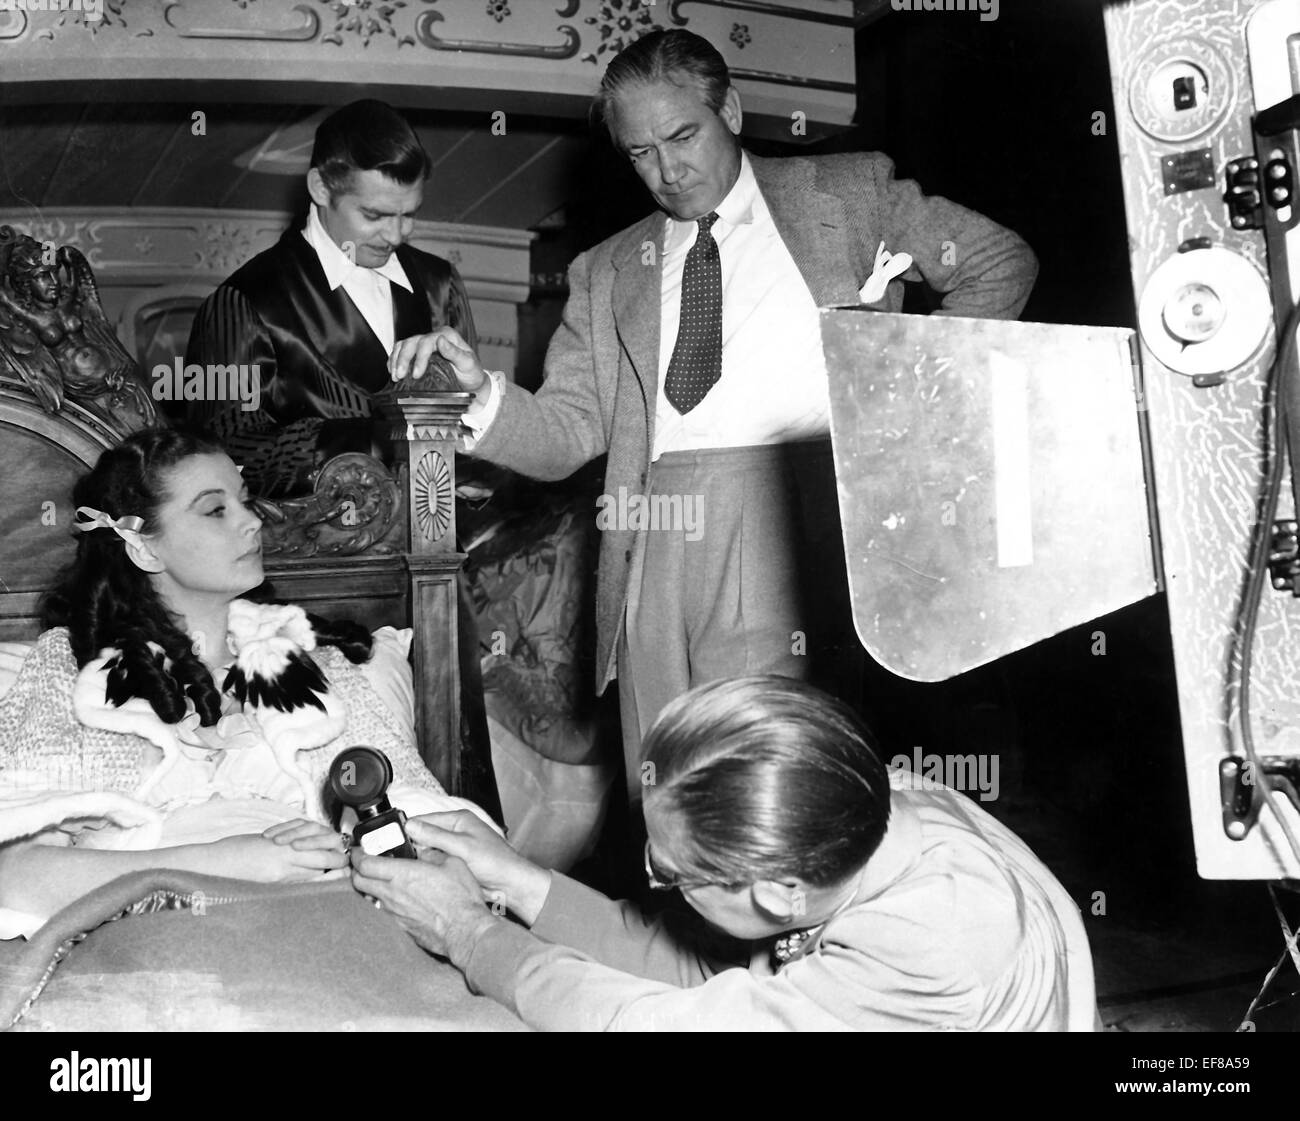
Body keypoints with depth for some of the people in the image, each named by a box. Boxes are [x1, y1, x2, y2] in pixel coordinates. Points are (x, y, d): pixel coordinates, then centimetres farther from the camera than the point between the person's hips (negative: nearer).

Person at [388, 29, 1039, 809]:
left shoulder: (849, 194, 15)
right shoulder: (608, 274, 19)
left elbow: (1001, 262, 16)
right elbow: (566, 434, 13)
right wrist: (481, 393, -7)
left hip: (797, 519, -3)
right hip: (657, 549, 3)